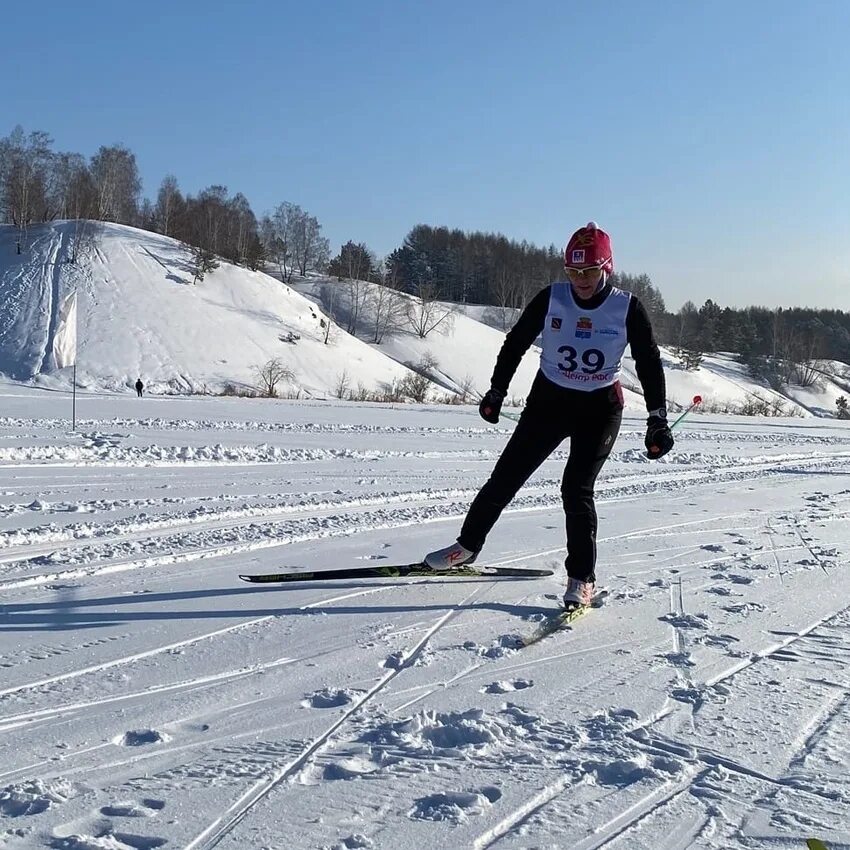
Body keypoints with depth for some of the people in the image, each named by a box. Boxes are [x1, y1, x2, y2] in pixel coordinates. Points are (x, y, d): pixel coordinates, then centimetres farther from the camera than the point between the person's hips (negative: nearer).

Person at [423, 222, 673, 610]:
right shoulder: (551, 299, -9)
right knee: (506, 475, 4)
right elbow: (516, 343, 3)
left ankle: (582, 577, 1)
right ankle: (467, 545, 22)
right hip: (549, 399, 2)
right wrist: (496, 392, 6)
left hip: (600, 407, -2)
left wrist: (658, 420, -9)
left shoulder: (627, 308, -11)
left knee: (577, 488, -13)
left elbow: (649, 365, -4)